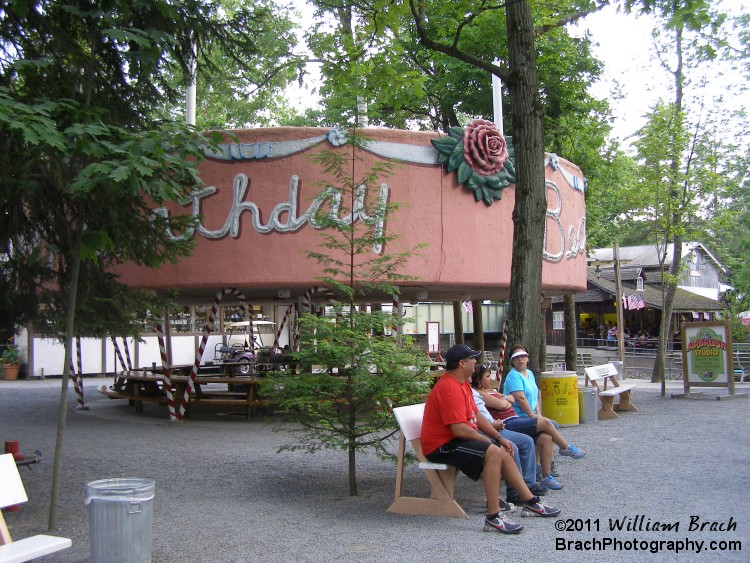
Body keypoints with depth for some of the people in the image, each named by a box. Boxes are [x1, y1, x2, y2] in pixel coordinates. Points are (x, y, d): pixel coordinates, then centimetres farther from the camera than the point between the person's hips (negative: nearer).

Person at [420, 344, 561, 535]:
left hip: (457, 438, 11)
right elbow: (460, 429, -28)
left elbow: (477, 416, 17)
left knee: (504, 451, 12)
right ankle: (493, 518, -26)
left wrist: (499, 438, 8)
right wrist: (487, 440, -13)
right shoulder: (450, 388, -24)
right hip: (441, 446, -11)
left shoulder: (462, 383, 12)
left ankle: (531, 503, 23)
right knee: (492, 452, -28)